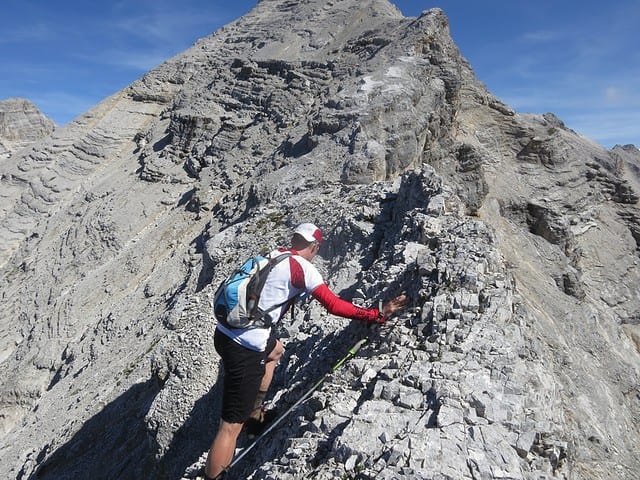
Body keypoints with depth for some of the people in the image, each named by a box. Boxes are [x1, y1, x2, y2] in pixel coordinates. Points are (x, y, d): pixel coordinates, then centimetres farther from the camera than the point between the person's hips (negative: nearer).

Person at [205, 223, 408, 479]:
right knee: (232, 425, 0)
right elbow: (334, 305, -13)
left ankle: (255, 413, 42)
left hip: (225, 330, 9)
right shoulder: (303, 268, -10)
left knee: (275, 350, 36)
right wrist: (378, 314, -6)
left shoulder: (271, 255, 11)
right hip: (245, 348, -9)